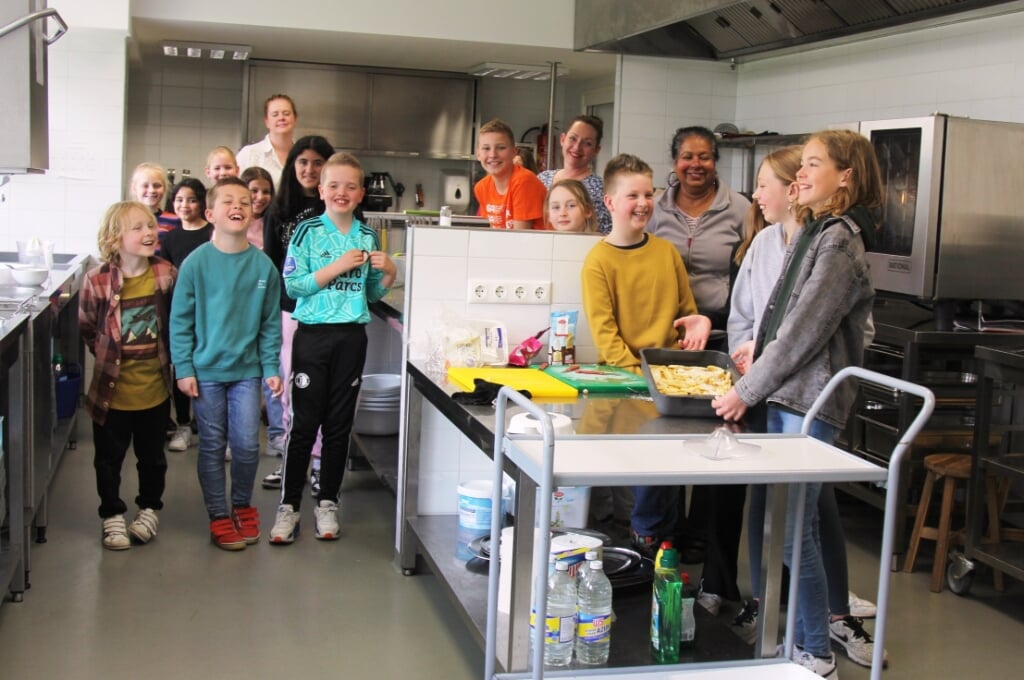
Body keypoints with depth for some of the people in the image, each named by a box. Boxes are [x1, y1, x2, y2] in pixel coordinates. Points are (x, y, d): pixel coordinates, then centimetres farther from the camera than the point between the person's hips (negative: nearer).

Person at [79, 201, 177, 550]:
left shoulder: (166, 275, -7)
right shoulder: (98, 280, -15)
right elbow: (87, 329, 0)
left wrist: (164, 357, 6)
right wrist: (110, 358, 1)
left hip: (154, 388, 2)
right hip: (112, 390, -2)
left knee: (152, 456, 17)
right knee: (109, 458, 12)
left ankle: (150, 509, 36)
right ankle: (112, 516, 28)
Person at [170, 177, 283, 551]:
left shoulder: (263, 265, -1)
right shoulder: (197, 263, -7)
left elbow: (271, 323, 4)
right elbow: (180, 320, -3)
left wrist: (271, 368, 0)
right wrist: (184, 369, -7)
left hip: (247, 369, 1)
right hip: (206, 369, -1)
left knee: (247, 445, 4)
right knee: (212, 446, 7)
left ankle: (243, 505, 27)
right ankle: (219, 516, 21)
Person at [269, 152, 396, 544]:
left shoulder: (368, 237, 8)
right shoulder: (308, 232, -3)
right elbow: (293, 286, -11)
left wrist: (388, 273, -4)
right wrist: (337, 266, -18)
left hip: (352, 336, 3)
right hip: (313, 334, -3)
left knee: (339, 424, 9)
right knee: (305, 423, 0)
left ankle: (327, 503, 21)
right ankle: (289, 505, 10)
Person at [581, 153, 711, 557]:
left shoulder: (667, 251, 12)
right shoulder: (599, 261, -3)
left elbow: (686, 309, 19)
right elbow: (603, 331, -9)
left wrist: (697, 324, -3)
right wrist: (636, 374, -17)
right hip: (623, 374, -4)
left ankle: (655, 531, 11)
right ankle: (648, 534, 3)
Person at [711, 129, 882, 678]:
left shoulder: (840, 241, -13)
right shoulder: (815, 233, 17)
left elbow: (804, 328, -17)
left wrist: (747, 391, -13)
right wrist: (758, 358, 11)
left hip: (811, 403, -9)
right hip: (785, 396, 9)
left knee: (793, 529, -6)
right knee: (784, 522, 13)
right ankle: (796, 636, 25)